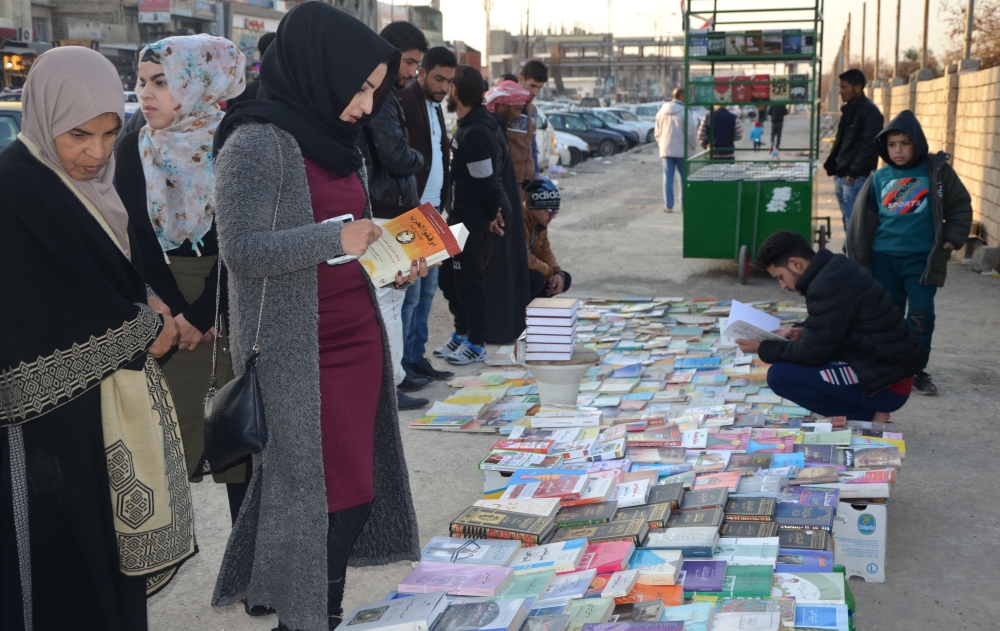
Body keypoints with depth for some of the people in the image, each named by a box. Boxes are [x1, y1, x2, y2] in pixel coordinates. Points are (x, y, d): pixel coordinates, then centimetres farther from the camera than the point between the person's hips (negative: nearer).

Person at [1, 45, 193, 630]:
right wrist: (141, 332, -8)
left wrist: (147, 309, -2)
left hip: (110, 404, 8)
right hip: (52, 421, -8)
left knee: (115, 552, 15)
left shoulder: (96, 182, 8)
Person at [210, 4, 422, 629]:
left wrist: (397, 265, 5)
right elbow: (241, 248, -19)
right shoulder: (258, 142, -12)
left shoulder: (341, 142, 13)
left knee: (357, 488, 11)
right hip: (298, 353, -8)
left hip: (359, 338, 8)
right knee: (319, 491, -1)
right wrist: (336, 238, -23)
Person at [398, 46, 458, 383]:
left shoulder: (435, 106, 17)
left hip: (432, 211, 9)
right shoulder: (404, 102, -12)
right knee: (410, 291, -7)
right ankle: (398, 363, 1)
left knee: (427, 289, 12)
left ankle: (416, 357, 21)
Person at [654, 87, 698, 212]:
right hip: (682, 150, -4)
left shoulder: (662, 112, 6)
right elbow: (691, 132, -12)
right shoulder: (684, 112, -11)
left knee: (668, 177, 3)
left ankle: (668, 205, -1)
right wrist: (694, 147, 3)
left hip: (666, 150, 4)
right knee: (685, 177, 8)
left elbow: (657, 132, 13)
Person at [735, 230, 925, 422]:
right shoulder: (835, 269, 8)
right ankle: (865, 409, 12)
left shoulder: (829, 286, -21)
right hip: (888, 365, 10)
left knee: (779, 375, -16)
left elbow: (814, 353, -17)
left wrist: (763, 349, -5)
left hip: (888, 382, -10)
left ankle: (868, 416, -4)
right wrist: (803, 332, 9)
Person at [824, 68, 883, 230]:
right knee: (848, 223, 15)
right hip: (841, 176, 9)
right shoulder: (848, 110, 15)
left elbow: (870, 147, -18)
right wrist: (831, 166, 13)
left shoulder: (870, 112, -12)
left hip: (856, 179, -9)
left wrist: (854, 173, -19)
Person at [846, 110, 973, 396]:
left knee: (921, 315, -2)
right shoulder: (880, 178, 4)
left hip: (922, 258, -2)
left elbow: (960, 206, 5)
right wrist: (860, 258, 9)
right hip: (884, 257, 2)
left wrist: (952, 238, -5)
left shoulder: (937, 171, -2)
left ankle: (918, 369, 11)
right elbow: (864, 219, 10)